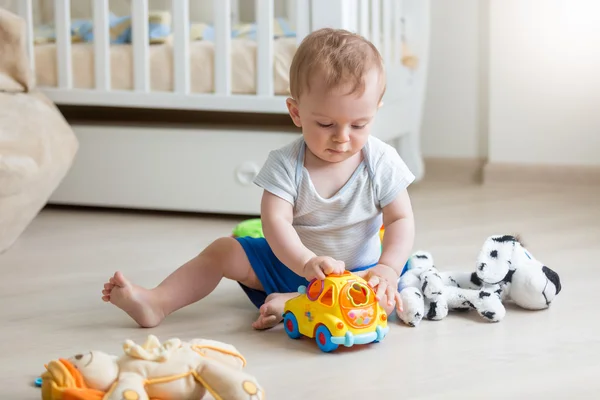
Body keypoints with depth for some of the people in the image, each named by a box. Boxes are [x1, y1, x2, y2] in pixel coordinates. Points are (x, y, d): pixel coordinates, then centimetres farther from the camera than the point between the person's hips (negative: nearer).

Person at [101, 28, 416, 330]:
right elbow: (275, 221, -27)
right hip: (290, 260, 1)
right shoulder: (285, 164, -15)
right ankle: (156, 303, -14)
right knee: (223, 251, -9)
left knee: (386, 298, -32)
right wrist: (305, 262, -46)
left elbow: (401, 220, -13)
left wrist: (387, 269, -33)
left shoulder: (383, 163, -13)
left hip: (357, 271, -1)